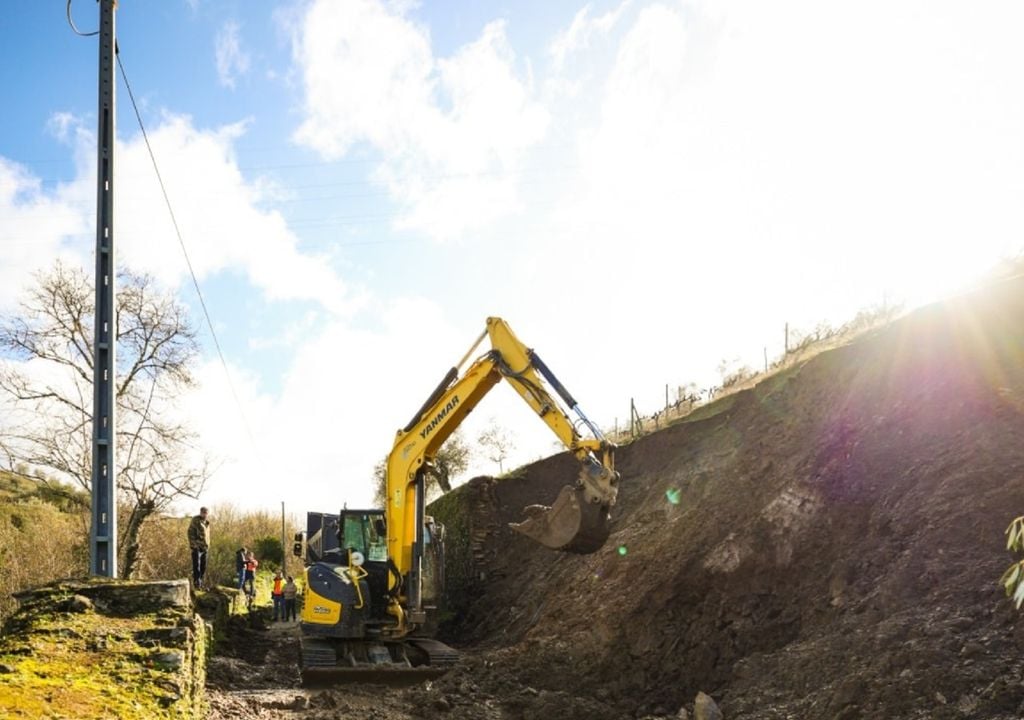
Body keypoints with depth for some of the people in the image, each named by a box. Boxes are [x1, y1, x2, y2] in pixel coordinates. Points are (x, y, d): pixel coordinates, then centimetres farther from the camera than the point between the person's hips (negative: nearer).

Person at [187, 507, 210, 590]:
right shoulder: (195, 520, -7)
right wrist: (193, 545, -18)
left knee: (203, 567, 7)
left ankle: (201, 584, 13)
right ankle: (196, 584, -9)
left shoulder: (206, 523, 15)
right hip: (196, 547, -7)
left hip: (204, 548, 7)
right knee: (196, 566, -8)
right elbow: (190, 533, -12)